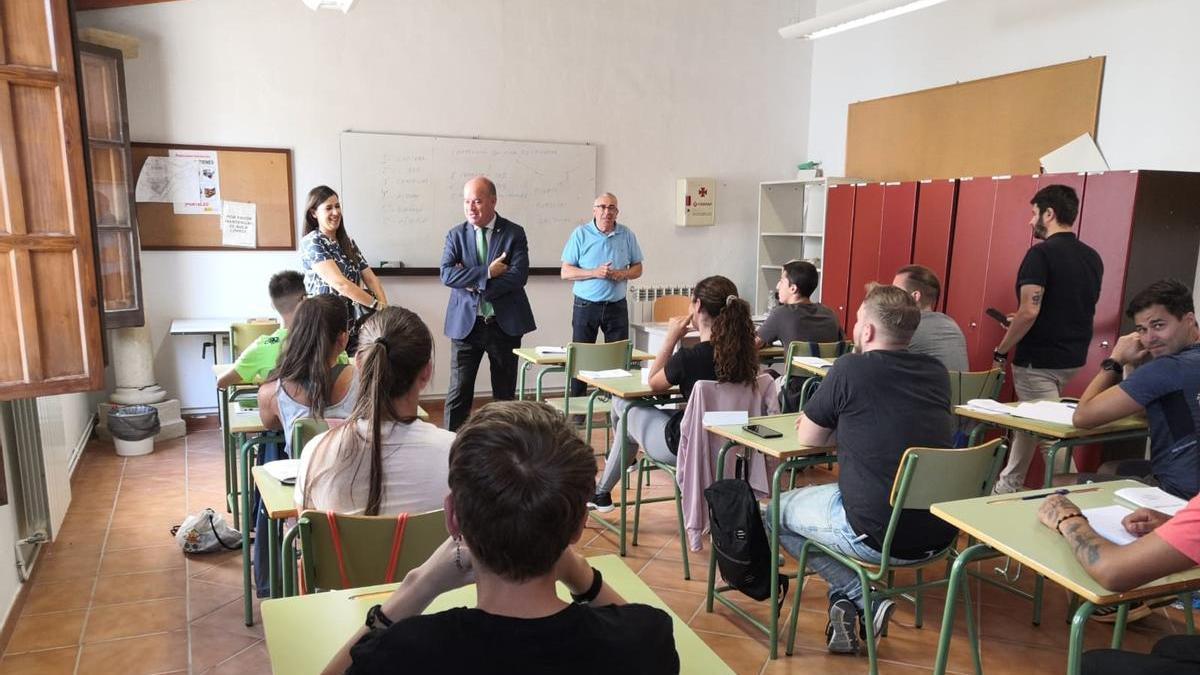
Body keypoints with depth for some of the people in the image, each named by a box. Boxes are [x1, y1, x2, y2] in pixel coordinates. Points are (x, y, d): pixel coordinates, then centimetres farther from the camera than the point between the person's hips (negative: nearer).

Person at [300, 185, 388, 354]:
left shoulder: (347, 242, 12)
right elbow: (340, 283, -20)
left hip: (352, 326, 6)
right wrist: (377, 305, -19)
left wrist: (385, 308, -10)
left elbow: (370, 278, 6)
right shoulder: (311, 242, -10)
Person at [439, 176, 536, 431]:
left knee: (505, 392, 11)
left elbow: (518, 276, -14)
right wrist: (487, 272, -19)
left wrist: (475, 283, -15)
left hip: (505, 323, 0)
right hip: (466, 323, 0)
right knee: (458, 393, 0)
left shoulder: (514, 234, -1)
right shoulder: (456, 235, 3)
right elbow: (446, 274, -11)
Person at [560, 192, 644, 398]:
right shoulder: (580, 234, -3)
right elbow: (566, 271, -5)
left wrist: (622, 274, -11)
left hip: (617, 306, 2)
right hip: (586, 305, -2)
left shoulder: (627, 235, 4)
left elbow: (637, 268, 11)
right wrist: (595, 273, -18)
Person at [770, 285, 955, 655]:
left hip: (876, 534, -7)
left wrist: (838, 422, 19)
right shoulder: (937, 372, 5)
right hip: (939, 533, 7)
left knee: (775, 512, 19)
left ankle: (865, 598, 9)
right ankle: (848, 604, 24)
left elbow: (808, 438, 2)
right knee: (842, 492, 34)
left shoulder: (851, 368, -12)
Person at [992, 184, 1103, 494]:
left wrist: (1001, 350, -12)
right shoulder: (1092, 257, 8)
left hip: (1039, 361, -9)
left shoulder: (1041, 253, -17)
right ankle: (1008, 487, 34)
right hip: (1073, 357, 9)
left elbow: (1029, 311, -25)